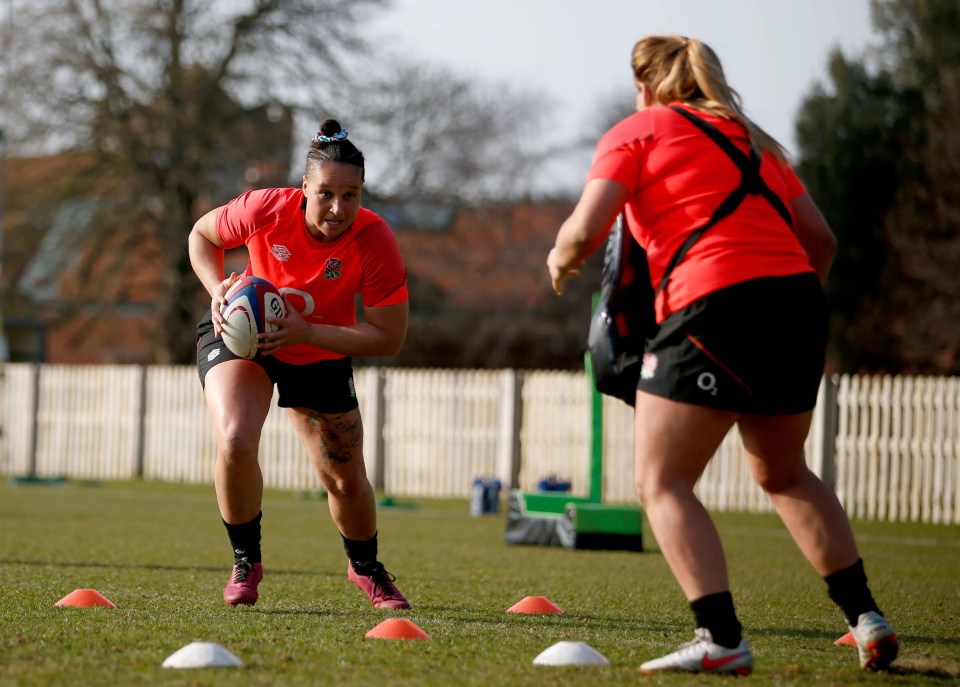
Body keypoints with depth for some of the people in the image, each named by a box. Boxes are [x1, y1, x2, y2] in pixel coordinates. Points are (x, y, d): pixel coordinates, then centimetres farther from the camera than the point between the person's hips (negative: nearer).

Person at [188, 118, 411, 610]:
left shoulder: (375, 242, -29)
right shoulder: (266, 210, -28)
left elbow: (389, 337, -26)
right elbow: (203, 234, -6)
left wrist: (306, 332, -35)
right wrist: (218, 291, -23)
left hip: (321, 354, 1)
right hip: (240, 332, -1)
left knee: (345, 480, 9)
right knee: (234, 442, -28)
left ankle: (366, 568, 41)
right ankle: (245, 562, -5)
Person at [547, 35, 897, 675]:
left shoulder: (637, 131, 7)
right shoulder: (750, 137, 25)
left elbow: (585, 230, -5)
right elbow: (820, 238, 21)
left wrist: (561, 258, 16)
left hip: (713, 307, -7)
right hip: (799, 298, 7)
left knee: (663, 483, 0)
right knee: (784, 473, 25)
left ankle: (722, 639, -16)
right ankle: (867, 616, 20)